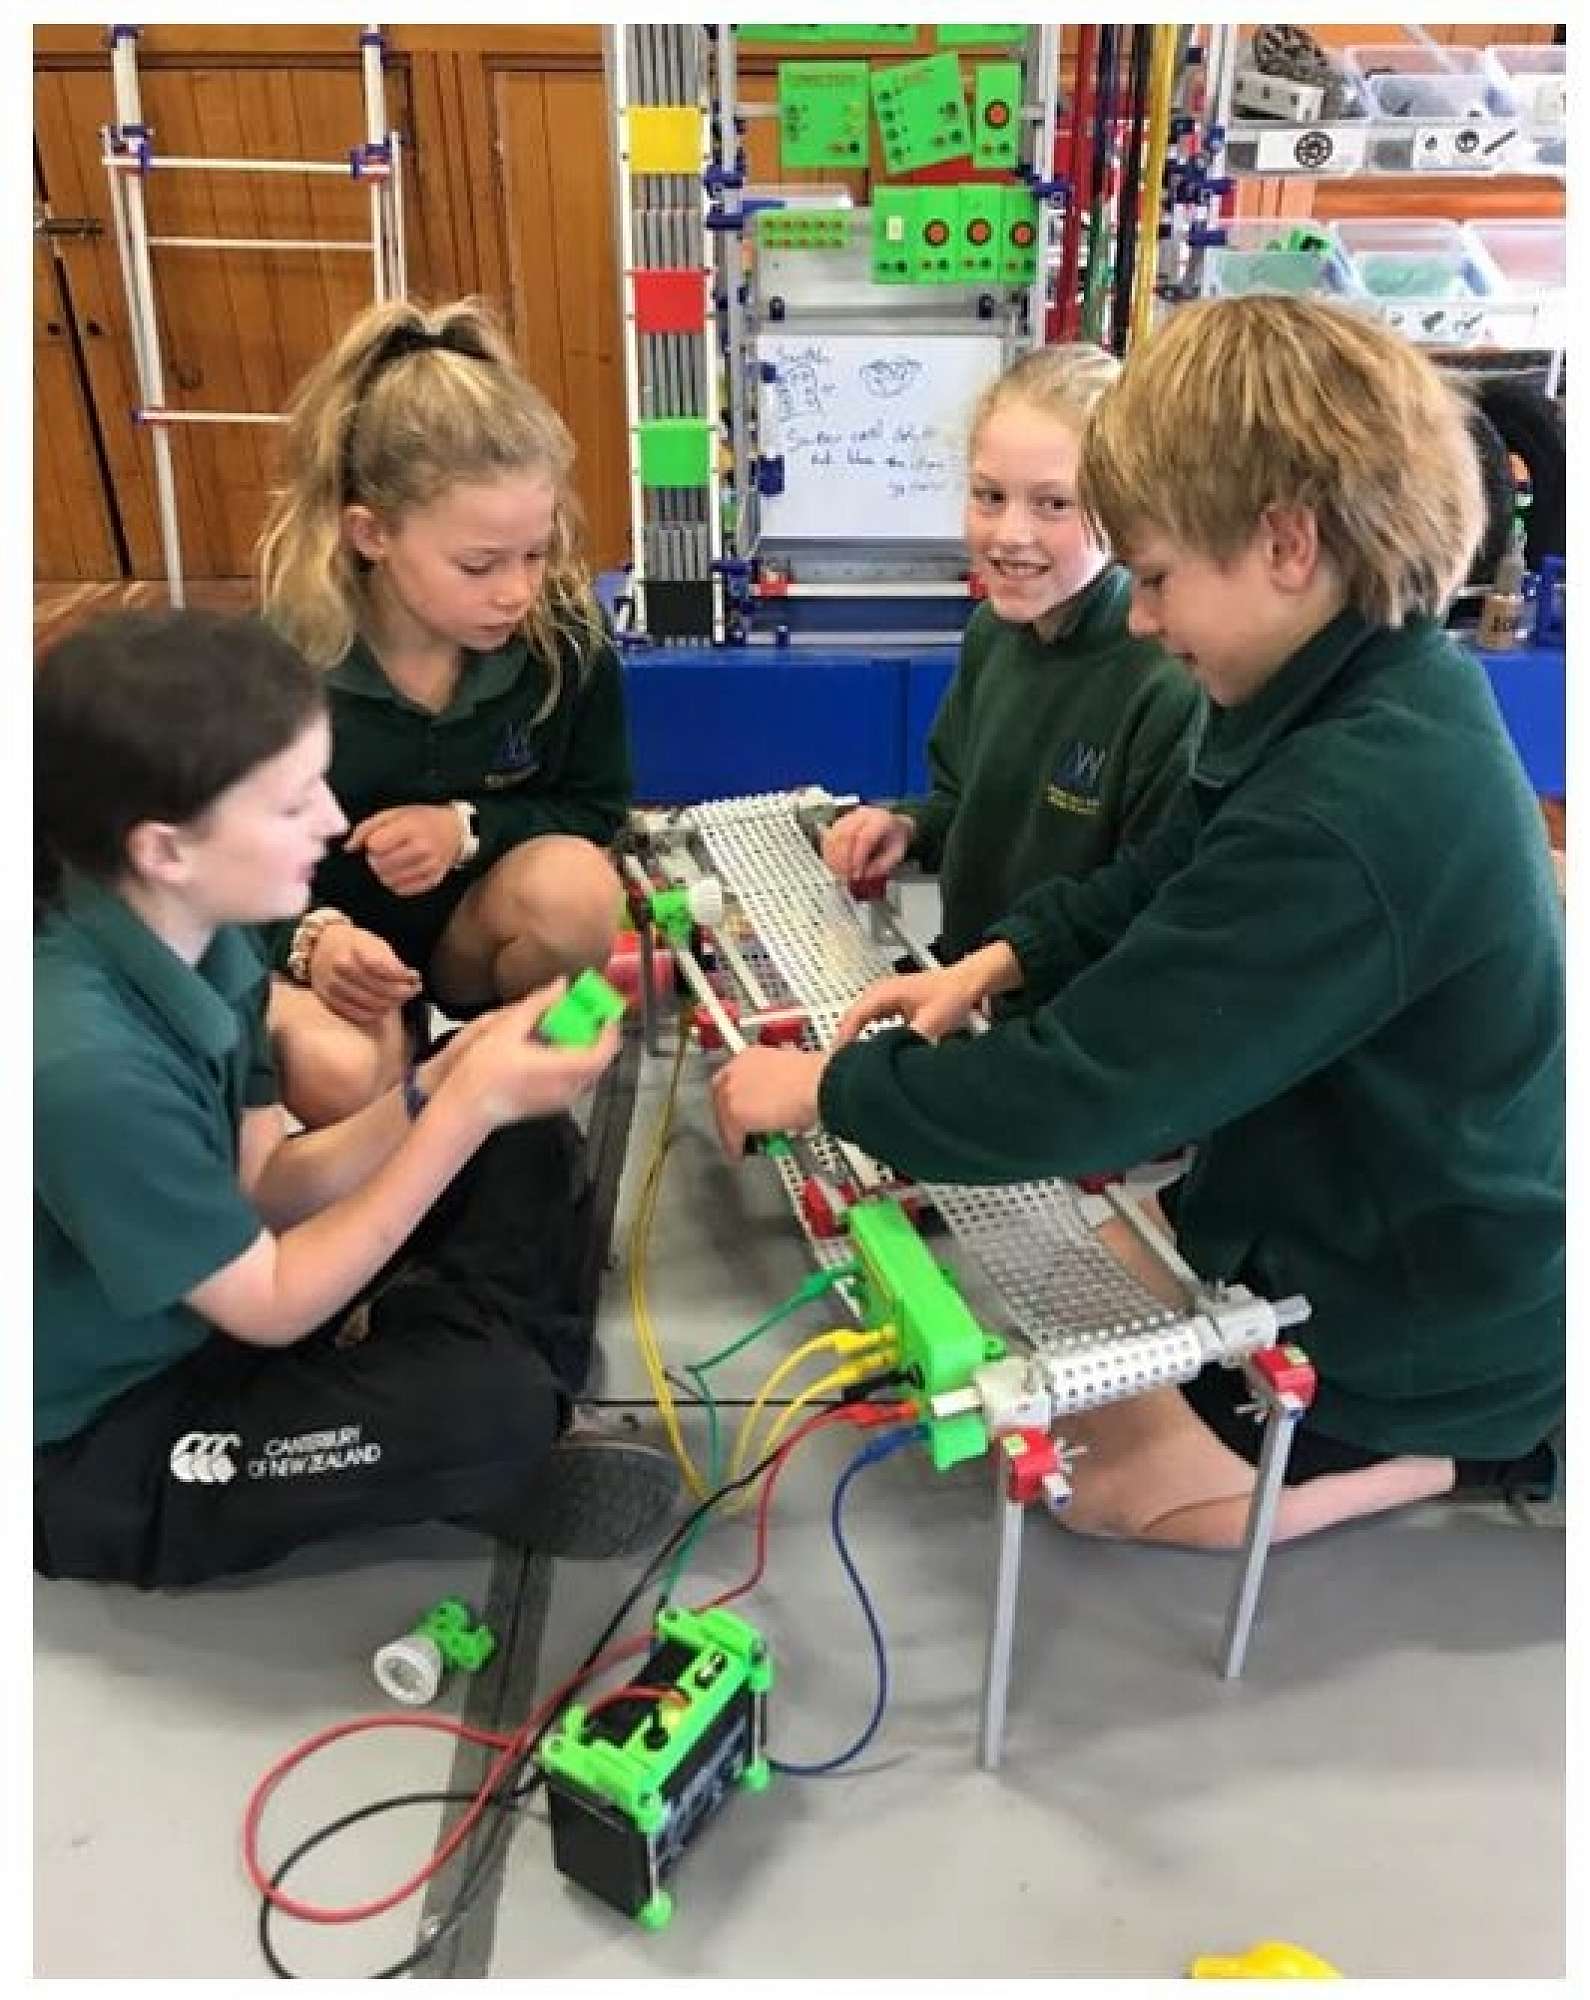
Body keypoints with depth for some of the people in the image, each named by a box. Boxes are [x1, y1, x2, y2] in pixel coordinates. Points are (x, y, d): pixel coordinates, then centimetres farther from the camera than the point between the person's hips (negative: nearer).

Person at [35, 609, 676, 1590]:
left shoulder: (197, 934, -9)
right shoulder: (83, 1062, -35)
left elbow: (268, 1188, -2)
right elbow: (273, 1306, -22)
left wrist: (447, 1080, -18)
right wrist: (469, 1107, -25)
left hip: (198, 1314, 8)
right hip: (98, 1449, -7)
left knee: (526, 1146, 0)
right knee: (486, 1401, -29)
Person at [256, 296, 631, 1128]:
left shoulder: (565, 634, -16)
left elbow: (598, 808, -3)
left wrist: (469, 828, -23)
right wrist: (308, 936, -31)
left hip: (475, 925, 3)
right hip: (313, 943, -2)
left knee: (574, 884, -32)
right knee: (339, 1075, -36)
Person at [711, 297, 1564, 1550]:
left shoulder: (1344, 820, -36)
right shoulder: (1391, 695, -4)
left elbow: (1077, 1094, -32)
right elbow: (1171, 882, 10)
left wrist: (827, 1089, -19)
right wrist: (1006, 958, -3)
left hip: (1407, 1331, -8)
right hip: (1384, 1219, 9)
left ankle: (1440, 1453, 8)